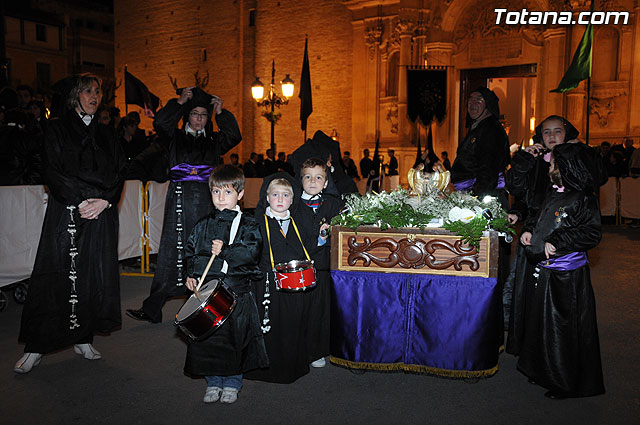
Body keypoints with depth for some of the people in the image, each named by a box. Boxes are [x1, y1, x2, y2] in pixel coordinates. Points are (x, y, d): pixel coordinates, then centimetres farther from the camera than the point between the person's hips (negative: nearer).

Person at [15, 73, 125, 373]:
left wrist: (105, 201, -8)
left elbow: (118, 173, 8)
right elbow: (54, 171, -4)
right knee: (56, 275, -3)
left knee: (92, 277, 3)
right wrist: (80, 202, -14)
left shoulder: (105, 135, 15)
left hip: (101, 213, 3)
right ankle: (36, 347, 8)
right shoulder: (58, 129, 5)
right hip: (66, 212, -3)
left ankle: (83, 339, 15)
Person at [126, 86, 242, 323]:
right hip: (180, 199, -1)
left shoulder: (213, 141, 17)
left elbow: (234, 137, 3)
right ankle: (152, 309, 2)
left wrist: (221, 113, 2)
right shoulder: (176, 138, 13)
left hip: (206, 200, 1)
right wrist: (179, 103, -3)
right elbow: (160, 124, -3)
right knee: (173, 249, -4)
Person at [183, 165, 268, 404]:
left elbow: (252, 252, -14)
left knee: (234, 337, 2)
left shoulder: (247, 225, -2)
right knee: (207, 337, 6)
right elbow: (191, 251, 16)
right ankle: (213, 381, 25)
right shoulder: (203, 226, 10)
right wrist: (191, 275, 3)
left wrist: (225, 251, -21)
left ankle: (232, 383, 22)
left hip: (236, 290, -3)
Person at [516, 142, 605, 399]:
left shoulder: (583, 200, -14)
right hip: (545, 272, 8)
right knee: (543, 323, 17)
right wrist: (531, 234, 6)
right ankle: (545, 371, 35)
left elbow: (592, 233, -21)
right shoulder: (555, 195, 11)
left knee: (563, 329, 2)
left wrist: (556, 242, -23)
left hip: (566, 278, -8)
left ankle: (566, 384, 19)